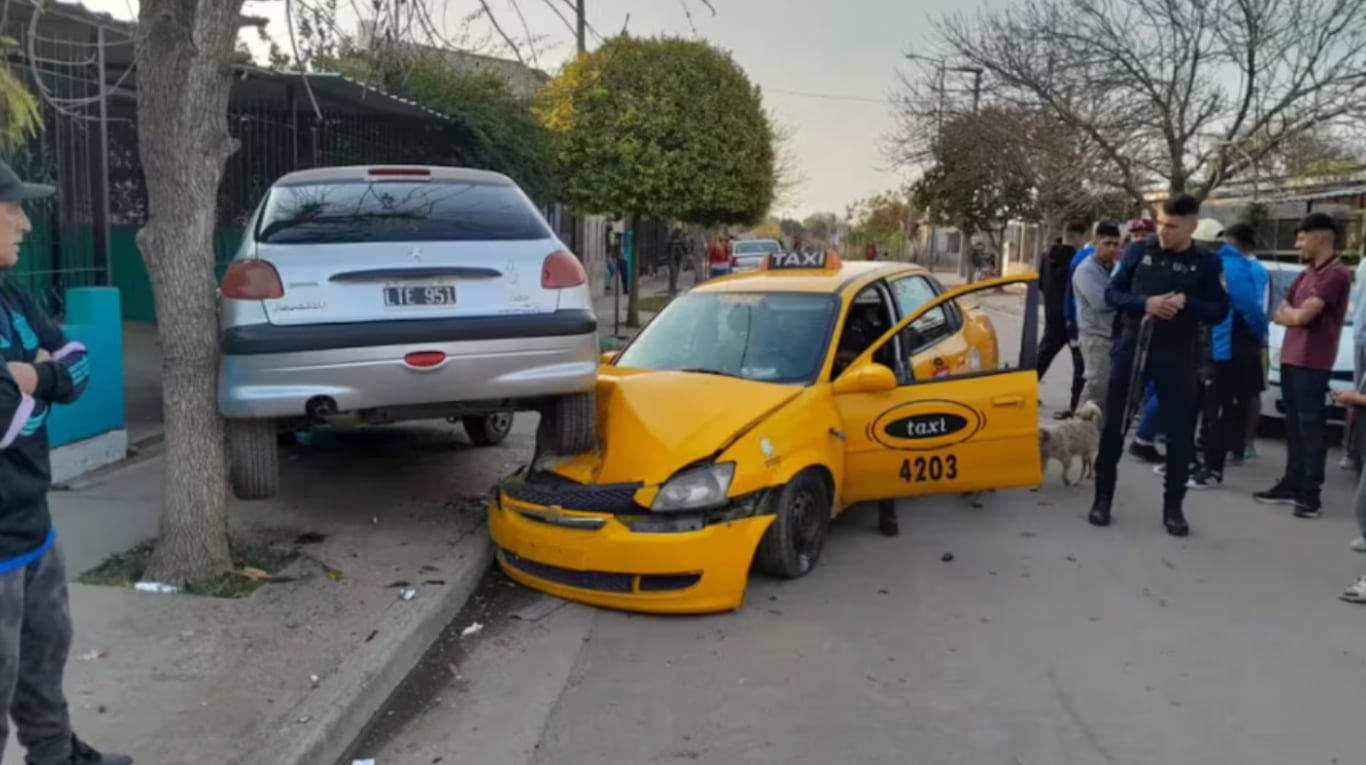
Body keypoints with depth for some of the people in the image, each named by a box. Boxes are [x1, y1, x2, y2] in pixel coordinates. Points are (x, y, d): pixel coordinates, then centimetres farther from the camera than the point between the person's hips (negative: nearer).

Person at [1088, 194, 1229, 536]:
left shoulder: (1207, 262, 0)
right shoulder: (1139, 250, 0)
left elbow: (1219, 311, 1)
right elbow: (1112, 293, 1)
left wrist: (1186, 303, -18)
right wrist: (1144, 304, -17)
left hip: (1178, 356, 0)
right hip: (1131, 347, 0)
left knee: (1181, 433, 3)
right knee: (1113, 426, 4)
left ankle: (1173, 507, 17)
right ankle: (1103, 498, 17)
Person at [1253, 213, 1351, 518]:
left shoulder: (1336, 274, -13)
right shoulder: (1307, 273, 17)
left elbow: (1302, 316, -19)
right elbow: (1279, 315, 15)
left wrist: (1290, 312, 3)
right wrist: (1296, 313, -5)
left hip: (1312, 364, -9)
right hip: (1290, 359, 9)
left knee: (1310, 428, -5)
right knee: (1293, 426, 13)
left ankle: (1310, 494, -1)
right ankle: (1292, 485, 21)